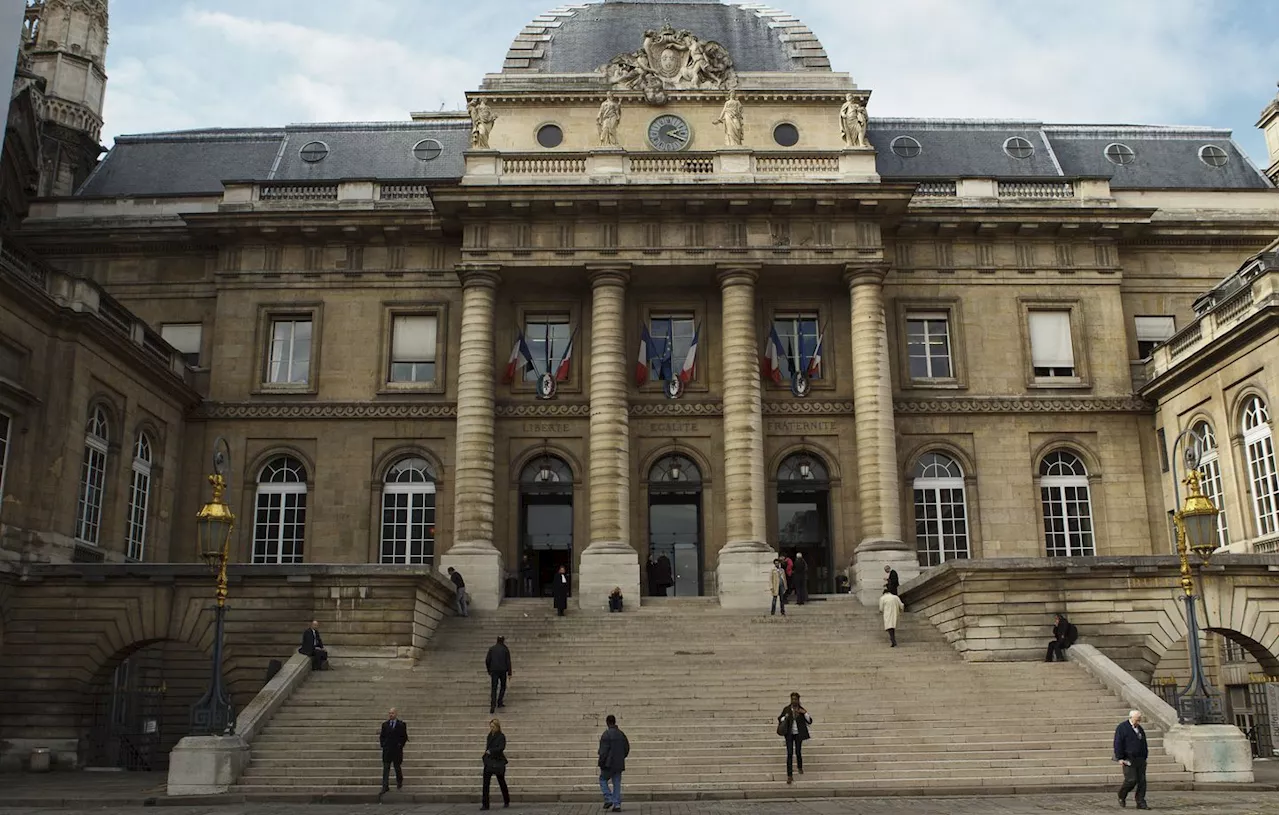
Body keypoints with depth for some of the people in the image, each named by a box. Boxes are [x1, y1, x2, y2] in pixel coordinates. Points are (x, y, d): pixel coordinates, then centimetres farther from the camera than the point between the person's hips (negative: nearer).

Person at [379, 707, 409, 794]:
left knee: (397, 767, 10)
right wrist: (382, 744, 1)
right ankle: (385, 787, -4)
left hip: (397, 750, -2)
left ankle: (399, 781, 36)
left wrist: (400, 745, -4)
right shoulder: (385, 724, 7)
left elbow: (404, 737, 2)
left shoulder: (401, 725, -1)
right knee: (386, 768, -4)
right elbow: (382, 736, 13)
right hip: (387, 750, 2)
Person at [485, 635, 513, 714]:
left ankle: (493, 705, -13)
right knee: (503, 686, 18)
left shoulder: (491, 648, 4)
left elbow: (487, 660, 2)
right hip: (503, 671, -1)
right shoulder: (506, 649, -1)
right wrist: (509, 673, 0)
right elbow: (508, 662, -4)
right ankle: (499, 703, 12)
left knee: (493, 688, 1)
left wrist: (489, 670, 14)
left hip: (494, 671, 1)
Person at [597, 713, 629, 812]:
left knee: (603, 780, 11)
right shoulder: (621, 734, 8)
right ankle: (617, 805, 5)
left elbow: (604, 750, -17)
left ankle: (609, 799, -1)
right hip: (619, 764, 6)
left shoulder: (606, 734, -13)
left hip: (609, 764, -6)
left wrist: (600, 762, -8)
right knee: (617, 784, 9)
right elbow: (627, 748, 14)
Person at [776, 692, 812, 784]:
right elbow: (780, 719, 9)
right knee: (789, 753, -7)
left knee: (798, 752, 5)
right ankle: (789, 775, -4)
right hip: (789, 734, -1)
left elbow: (810, 721, -2)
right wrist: (785, 717, -13)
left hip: (798, 734, 1)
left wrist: (805, 713, -17)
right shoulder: (786, 709, -2)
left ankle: (800, 767, 39)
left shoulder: (802, 710, -1)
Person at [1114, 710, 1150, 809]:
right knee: (1131, 780, -11)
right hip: (1128, 759, -6)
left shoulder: (1140, 729, 16)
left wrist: (1144, 758, 19)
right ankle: (1121, 796, 13)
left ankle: (1141, 803, 5)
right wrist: (1120, 758, -15)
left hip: (1140, 759, 7)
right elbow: (1118, 744, -10)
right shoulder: (1122, 728, -5)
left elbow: (1144, 744, 24)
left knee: (1142, 781, 0)